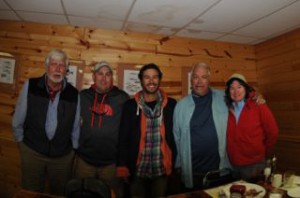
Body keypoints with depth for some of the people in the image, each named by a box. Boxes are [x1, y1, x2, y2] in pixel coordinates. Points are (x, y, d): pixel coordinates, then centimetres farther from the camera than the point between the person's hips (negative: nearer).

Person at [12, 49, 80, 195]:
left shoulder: (74, 94, -10)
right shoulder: (30, 86, -11)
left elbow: (75, 127, -1)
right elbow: (18, 120, -2)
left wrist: (74, 148, 6)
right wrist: (21, 141, 5)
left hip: (63, 156, 1)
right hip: (32, 151, 0)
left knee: (60, 193, 20)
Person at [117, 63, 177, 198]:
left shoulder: (171, 105, -2)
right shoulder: (130, 105, -3)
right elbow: (123, 138, -3)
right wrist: (123, 166, -7)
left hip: (162, 170, 0)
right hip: (137, 169, 0)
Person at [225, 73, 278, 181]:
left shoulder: (258, 106, -10)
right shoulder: (228, 109, -1)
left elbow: (272, 132, -3)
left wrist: (263, 152, 4)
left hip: (254, 164, -3)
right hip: (233, 164, 3)